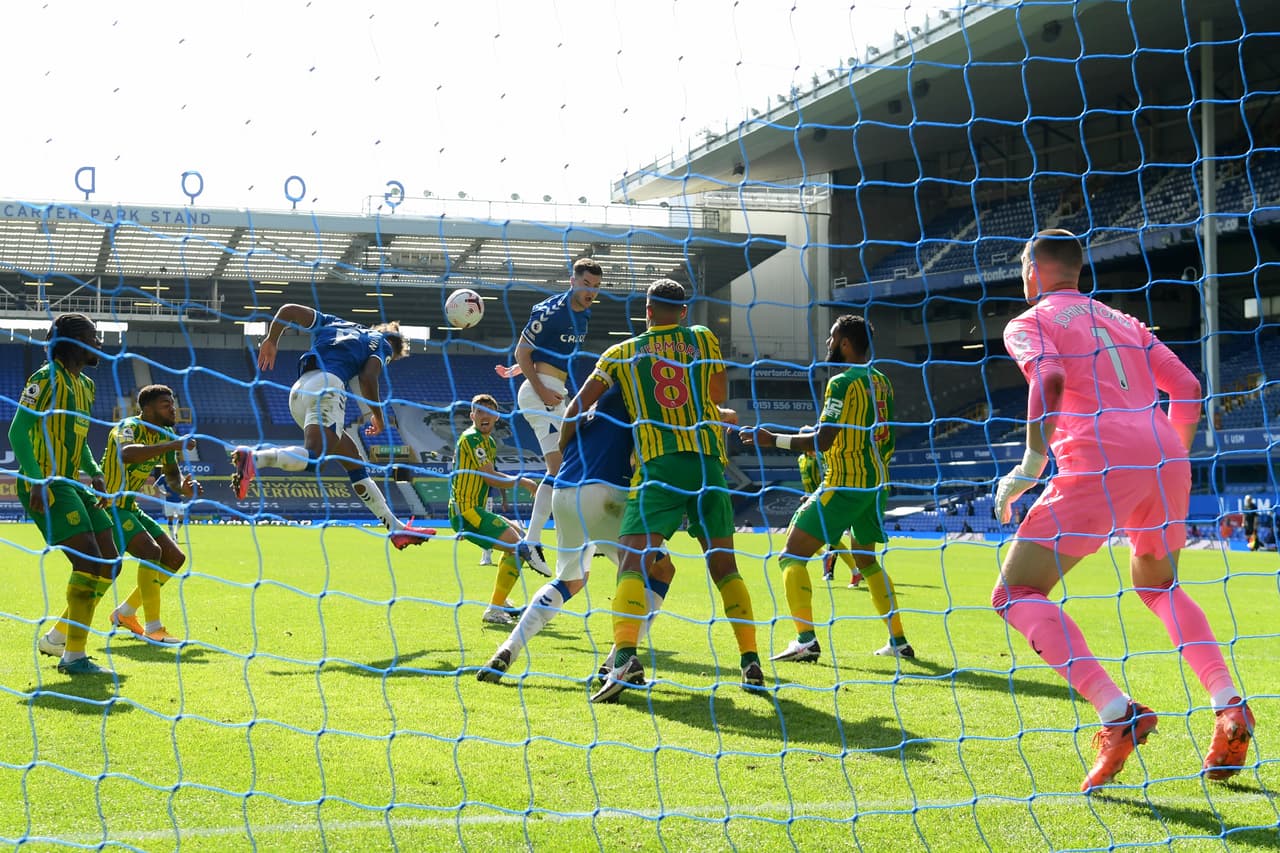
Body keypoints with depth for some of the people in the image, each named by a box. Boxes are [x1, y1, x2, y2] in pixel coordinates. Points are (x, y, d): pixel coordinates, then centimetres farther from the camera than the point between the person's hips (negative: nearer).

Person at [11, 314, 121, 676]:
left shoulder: (85, 385, 17)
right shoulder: (47, 379, -10)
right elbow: (17, 432, -16)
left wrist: (95, 474, 12)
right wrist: (37, 480, -25)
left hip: (71, 484, 9)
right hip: (45, 487, -9)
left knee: (109, 563, 6)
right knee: (88, 561, -18)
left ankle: (56, 637, 18)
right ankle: (74, 656, -12)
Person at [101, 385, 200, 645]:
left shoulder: (164, 434, 5)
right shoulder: (129, 428, -21)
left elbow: (171, 475, 15)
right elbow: (126, 454, -45)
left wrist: (182, 488, -10)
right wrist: (171, 446, -47)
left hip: (129, 507, 9)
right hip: (108, 506, -9)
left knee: (175, 558, 6)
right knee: (151, 551, -27)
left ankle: (125, 613, 19)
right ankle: (153, 630, -22)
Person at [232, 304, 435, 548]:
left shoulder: (335, 323, 34)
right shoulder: (382, 343, 19)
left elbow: (288, 310, 26)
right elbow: (367, 379, 0)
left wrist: (271, 340, 37)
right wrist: (378, 416, 12)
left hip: (298, 392, 8)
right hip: (326, 385, -8)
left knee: (355, 461, 13)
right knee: (313, 456, -26)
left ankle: (396, 528, 15)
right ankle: (253, 458, -50)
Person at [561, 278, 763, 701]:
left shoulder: (621, 353, 13)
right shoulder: (703, 339, 15)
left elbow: (577, 408, 10)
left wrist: (560, 452, 23)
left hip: (657, 462, -2)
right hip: (708, 460, 2)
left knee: (634, 559, -10)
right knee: (724, 564, 12)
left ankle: (625, 655, -32)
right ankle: (751, 662, 10)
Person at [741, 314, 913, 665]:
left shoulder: (842, 383, -14)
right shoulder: (881, 382, 11)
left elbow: (822, 441, -19)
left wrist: (772, 439, -12)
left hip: (844, 484, -9)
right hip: (875, 482, 9)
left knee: (792, 556, -4)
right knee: (866, 560, 23)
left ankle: (805, 640, -16)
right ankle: (898, 641, 22)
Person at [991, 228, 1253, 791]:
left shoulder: (1028, 324, 10)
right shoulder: (1124, 321, 28)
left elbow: (1050, 380, -12)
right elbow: (1188, 389, 20)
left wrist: (1029, 468, -9)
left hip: (1097, 461, -7)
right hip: (1164, 458, 7)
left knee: (1016, 596, 0)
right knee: (1158, 586, 29)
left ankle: (1118, 713, -18)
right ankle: (1229, 707, 8)